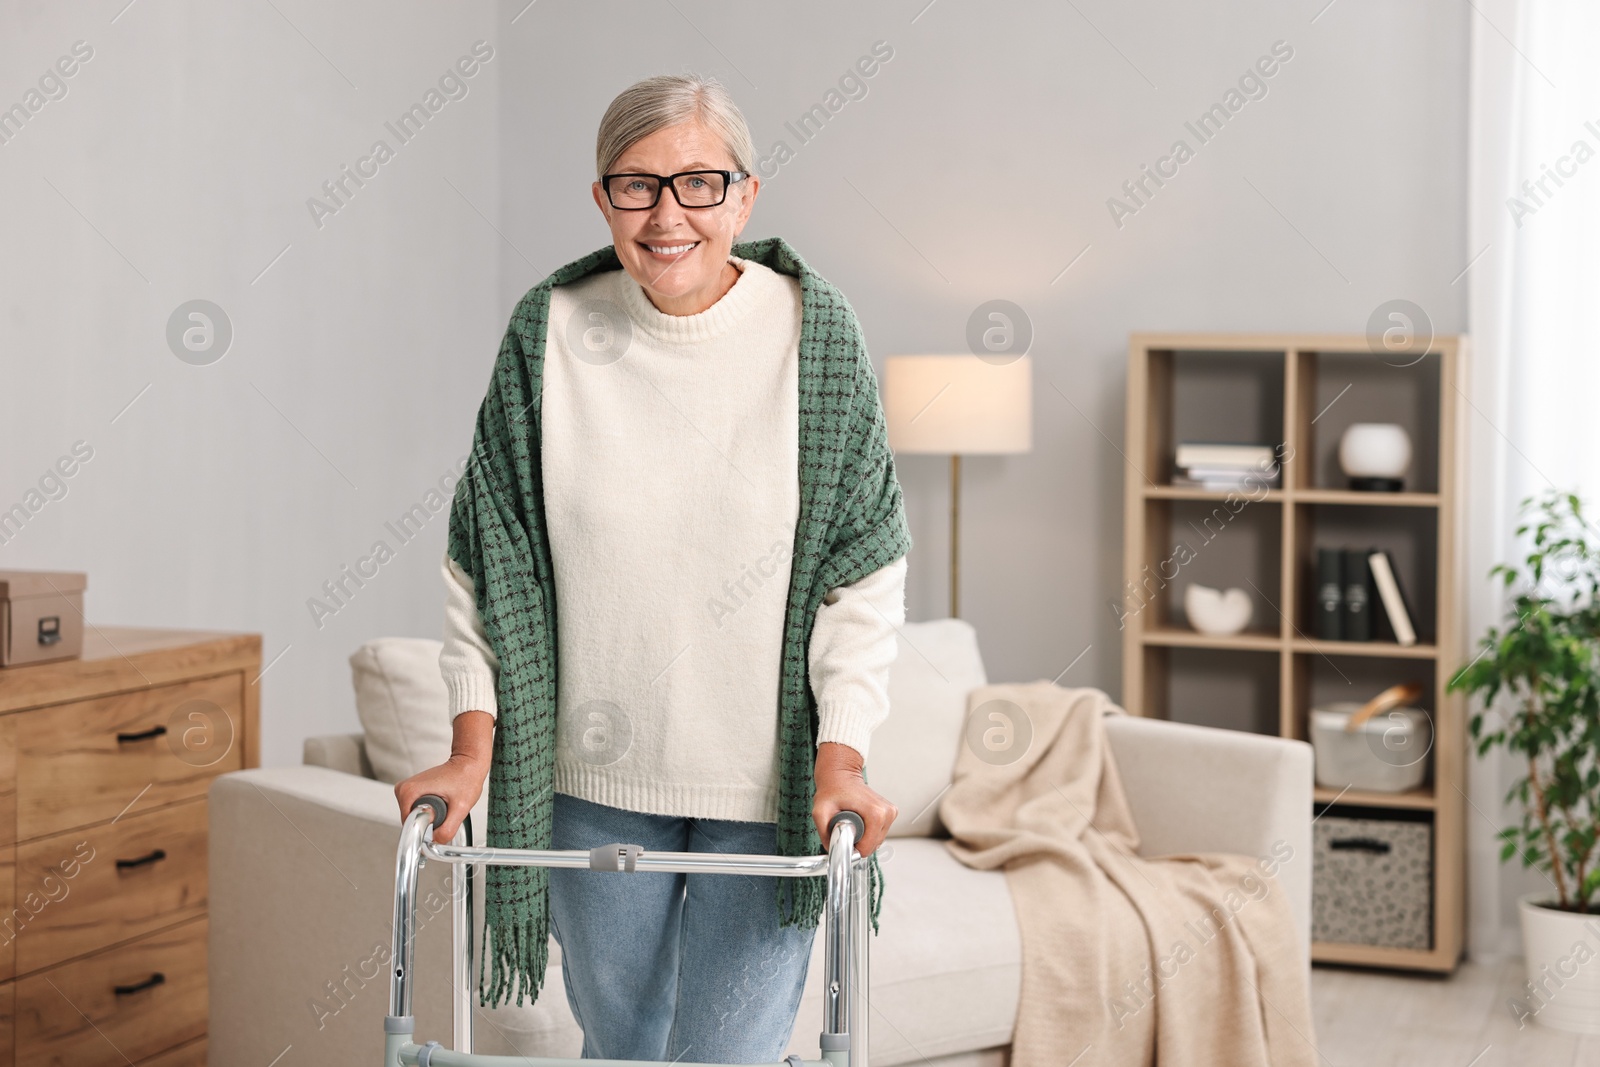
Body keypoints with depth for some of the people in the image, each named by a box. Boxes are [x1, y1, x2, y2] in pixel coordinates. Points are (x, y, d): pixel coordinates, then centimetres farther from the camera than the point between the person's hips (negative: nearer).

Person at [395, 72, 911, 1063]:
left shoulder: (813, 332, -7)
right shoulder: (550, 332, -4)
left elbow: (866, 570, -5)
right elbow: (486, 555, 2)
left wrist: (842, 755, -14)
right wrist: (473, 746, -4)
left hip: (766, 781, -2)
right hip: (598, 776, 2)